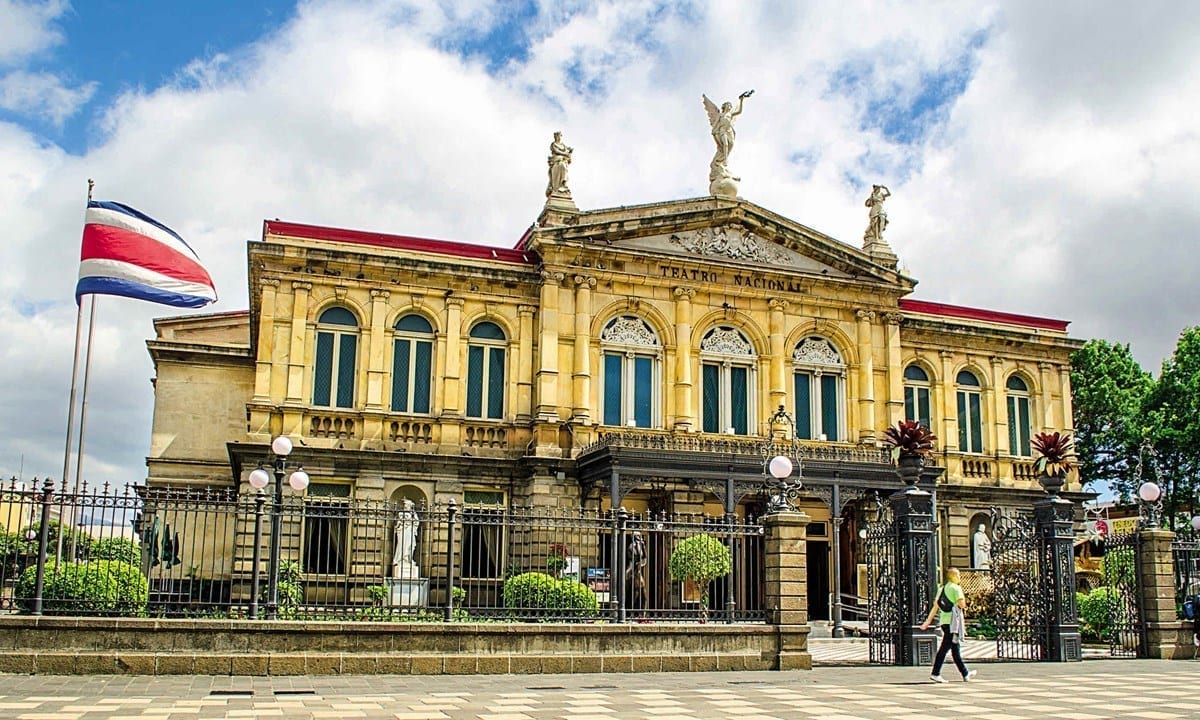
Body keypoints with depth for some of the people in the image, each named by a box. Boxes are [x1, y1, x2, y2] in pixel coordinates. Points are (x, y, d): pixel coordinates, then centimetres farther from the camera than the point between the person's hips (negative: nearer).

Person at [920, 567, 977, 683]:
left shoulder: (942, 588, 15)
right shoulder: (956, 588, -7)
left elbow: (935, 606, 15)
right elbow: (962, 604, -15)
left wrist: (928, 621, 14)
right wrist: (964, 600, 7)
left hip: (944, 621, 8)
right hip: (952, 621, -8)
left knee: (955, 649, 14)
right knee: (945, 647, -9)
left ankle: (965, 674, 24)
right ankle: (935, 673, -12)